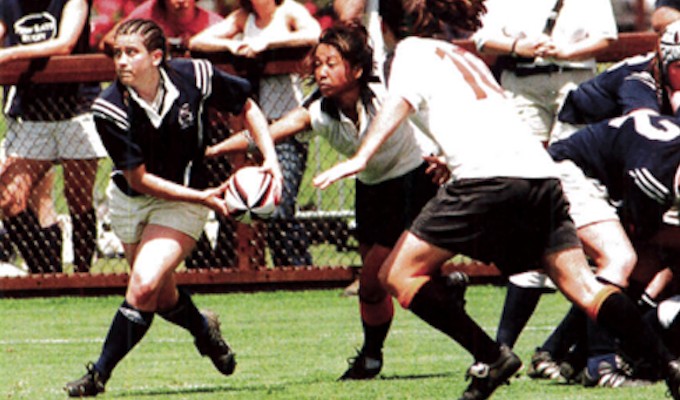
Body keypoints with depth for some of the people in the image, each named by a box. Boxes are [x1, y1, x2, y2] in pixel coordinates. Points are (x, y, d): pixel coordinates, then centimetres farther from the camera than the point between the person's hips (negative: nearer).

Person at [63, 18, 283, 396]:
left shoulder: (195, 77, -20)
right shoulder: (109, 109, -22)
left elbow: (248, 107, -1)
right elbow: (139, 179, -17)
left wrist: (271, 160, -13)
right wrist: (202, 197, -23)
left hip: (185, 202, -2)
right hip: (130, 201, 2)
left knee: (144, 285, -20)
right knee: (164, 299, 13)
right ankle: (204, 329, 47)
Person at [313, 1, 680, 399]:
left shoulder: (412, 50, 14)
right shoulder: (464, 56, 33)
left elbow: (397, 103, -6)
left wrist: (360, 159, -18)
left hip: (487, 177, -7)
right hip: (542, 173, 7)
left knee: (399, 275, 2)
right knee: (584, 288, 1)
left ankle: (491, 357, -5)